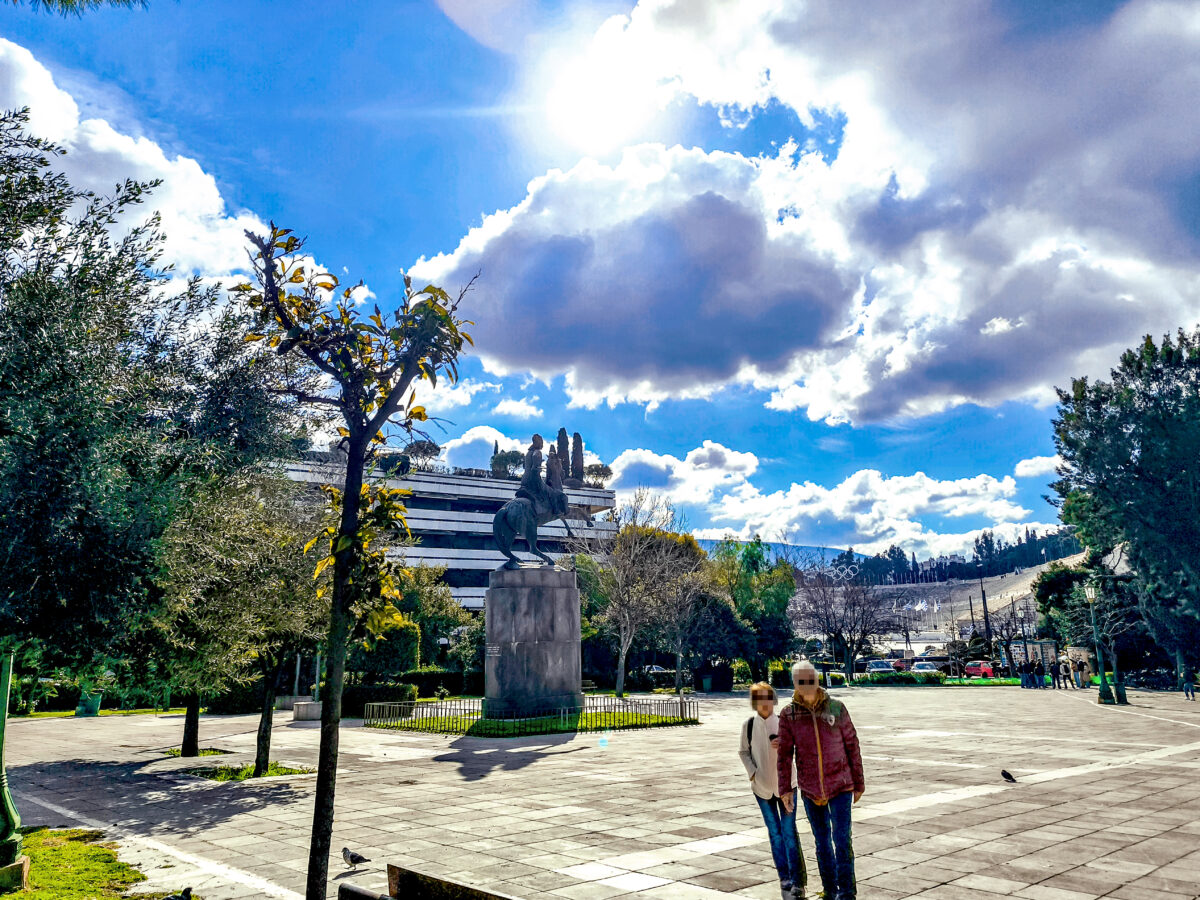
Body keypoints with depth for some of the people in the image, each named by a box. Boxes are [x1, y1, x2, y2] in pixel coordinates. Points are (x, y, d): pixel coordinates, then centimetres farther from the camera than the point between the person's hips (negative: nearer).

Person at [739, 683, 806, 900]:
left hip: (785, 783, -2)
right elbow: (743, 751, 6)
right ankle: (784, 878, 23)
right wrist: (753, 773, -6)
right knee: (774, 833, 11)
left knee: (789, 832, -3)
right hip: (762, 785, 2)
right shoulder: (749, 724, -7)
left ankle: (797, 881, 5)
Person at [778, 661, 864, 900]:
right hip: (810, 789, 2)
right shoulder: (788, 714, -4)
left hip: (840, 786, -2)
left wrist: (859, 783, 4)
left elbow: (852, 745, 1)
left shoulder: (836, 707, -6)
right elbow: (784, 753, -2)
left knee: (842, 838, -9)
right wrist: (785, 789, -7)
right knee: (821, 840, 13)